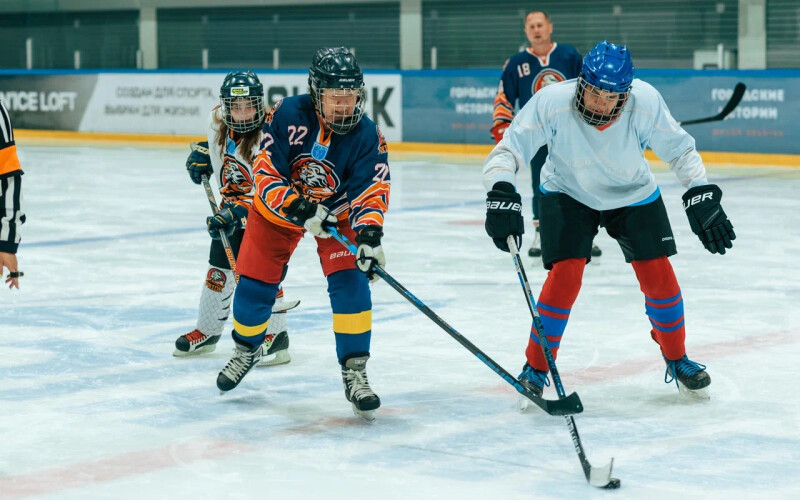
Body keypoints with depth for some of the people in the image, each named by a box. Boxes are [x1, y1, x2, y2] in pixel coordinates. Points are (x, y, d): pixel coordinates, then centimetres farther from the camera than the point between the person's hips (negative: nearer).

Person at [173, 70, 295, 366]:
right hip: (232, 201, 7)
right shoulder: (217, 119, -10)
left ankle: (276, 335, -8)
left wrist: (233, 214, -38)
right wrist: (202, 153, 3)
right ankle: (207, 331, 24)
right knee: (219, 268, 9)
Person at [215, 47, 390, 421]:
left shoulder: (367, 135, -24)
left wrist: (369, 234, -43)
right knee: (254, 284, 3)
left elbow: (372, 191, -25)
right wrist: (300, 210, -39)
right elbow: (265, 175, -25)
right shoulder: (288, 115, -27)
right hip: (279, 207, 0)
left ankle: (354, 373, -11)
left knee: (350, 282, -19)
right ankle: (247, 349, 34)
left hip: (337, 211, 0)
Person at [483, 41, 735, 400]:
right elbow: (508, 150, -29)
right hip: (567, 193, -1)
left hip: (634, 194, 2)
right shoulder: (553, 102, -32)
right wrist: (502, 195, -44)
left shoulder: (646, 102, -28)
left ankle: (677, 359, 22)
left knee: (657, 274, -4)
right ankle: (536, 367, 1)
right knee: (565, 273, -17)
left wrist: (702, 196, -22)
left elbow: (680, 149, -14)